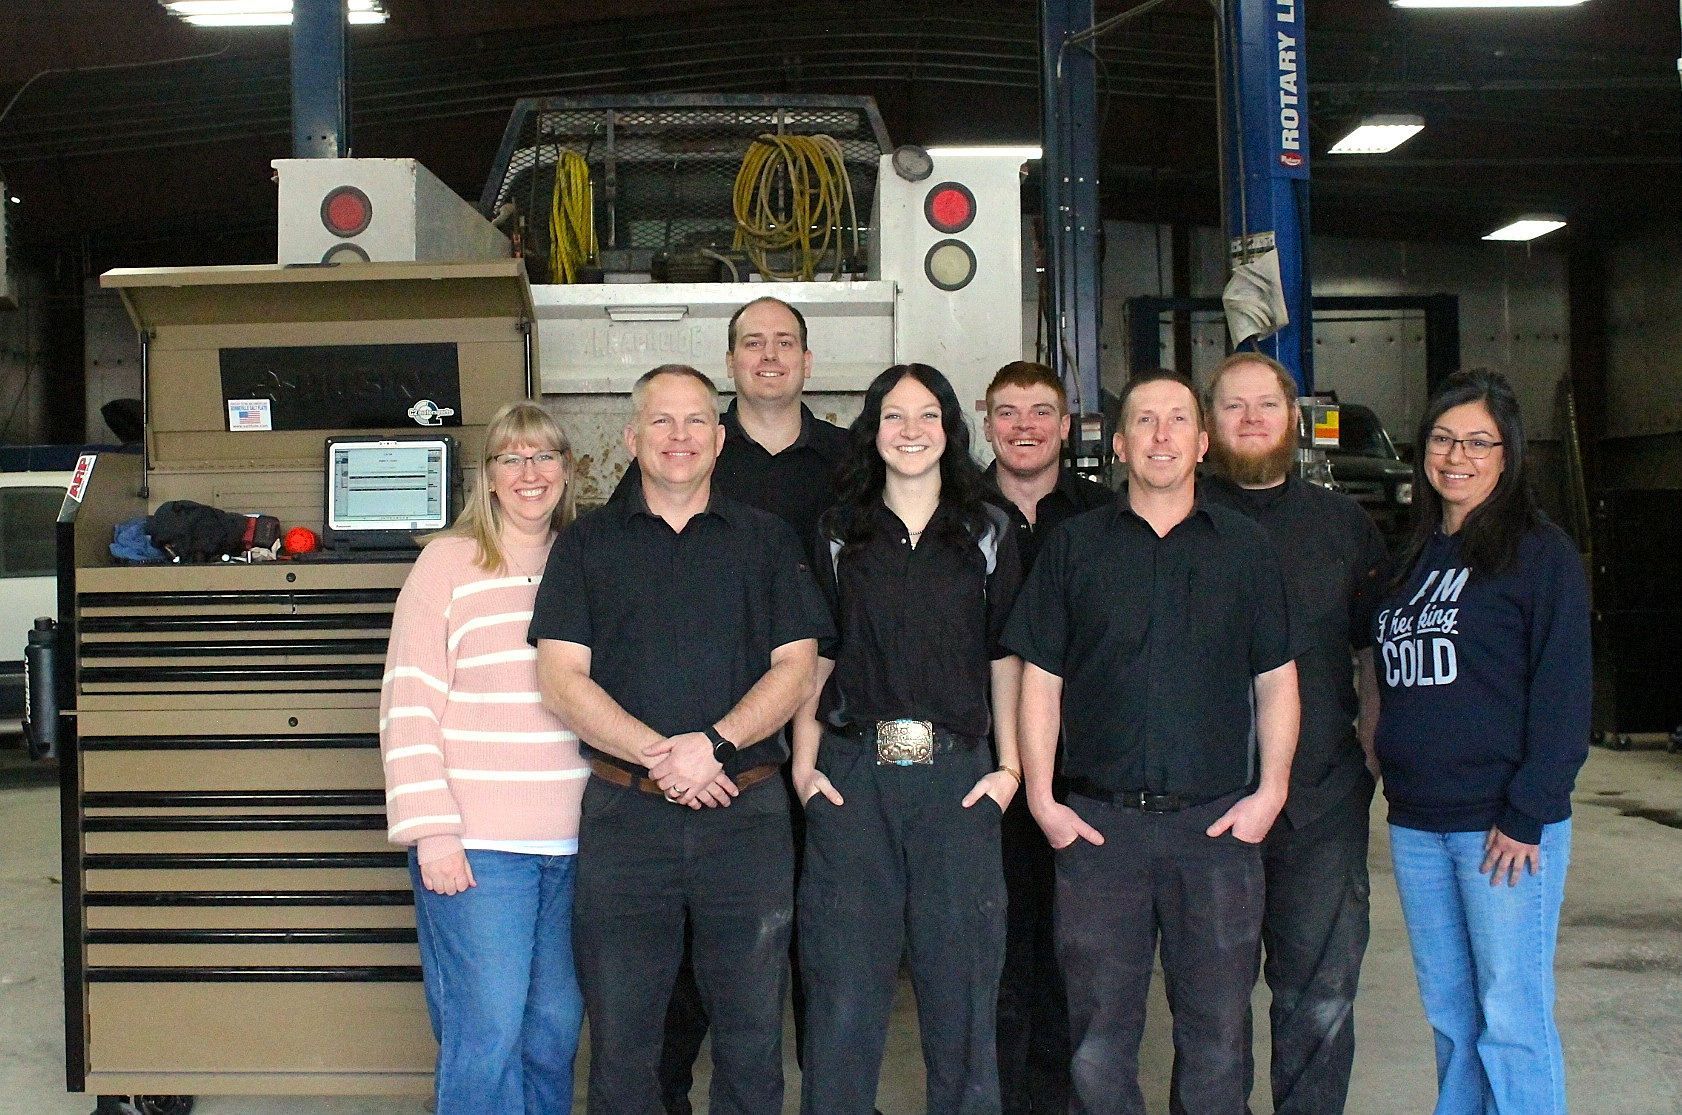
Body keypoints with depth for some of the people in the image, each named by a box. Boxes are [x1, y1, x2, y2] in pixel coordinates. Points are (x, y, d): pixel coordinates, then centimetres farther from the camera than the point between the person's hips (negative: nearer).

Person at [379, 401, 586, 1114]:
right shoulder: (449, 561, -1)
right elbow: (408, 707, -5)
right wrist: (431, 832, -12)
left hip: (573, 841, 5)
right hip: (475, 841, -4)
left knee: (556, 1025, 10)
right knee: (487, 1029, -5)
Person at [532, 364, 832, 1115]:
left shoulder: (768, 541, 10)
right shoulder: (587, 544, 8)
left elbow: (795, 669, 2)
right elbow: (561, 677, -1)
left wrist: (715, 745, -14)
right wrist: (658, 756, -14)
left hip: (747, 813, 0)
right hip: (623, 814, 0)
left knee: (752, 1034, 7)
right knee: (621, 1039, 7)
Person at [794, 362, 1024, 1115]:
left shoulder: (988, 534, 9)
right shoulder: (838, 534, 9)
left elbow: (1005, 657, 8)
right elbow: (814, 657, 8)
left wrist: (1009, 766, 1)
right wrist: (804, 764, 0)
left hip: (957, 774, 0)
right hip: (853, 772, 0)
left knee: (960, 979, 5)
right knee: (843, 985, 3)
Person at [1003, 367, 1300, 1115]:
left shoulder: (1245, 547, 9)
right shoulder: (1074, 546, 7)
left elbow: (1276, 680, 9)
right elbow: (1040, 680, 6)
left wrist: (1271, 790, -1)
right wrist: (1041, 798, -1)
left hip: (1219, 821, 1)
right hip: (1098, 821, 0)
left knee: (1217, 1030, 7)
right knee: (1098, 1032, 5)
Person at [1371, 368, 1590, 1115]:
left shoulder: (1540, 553, -5)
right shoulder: (1413, 557, 15)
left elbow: (1562, 694, -10)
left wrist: (1528, 814, -15)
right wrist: (1395, 781, 10)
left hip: (1504, 826, -6)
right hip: (1416, 824, 6)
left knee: (1511, 1019, -1)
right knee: (1449, 1016, 13)